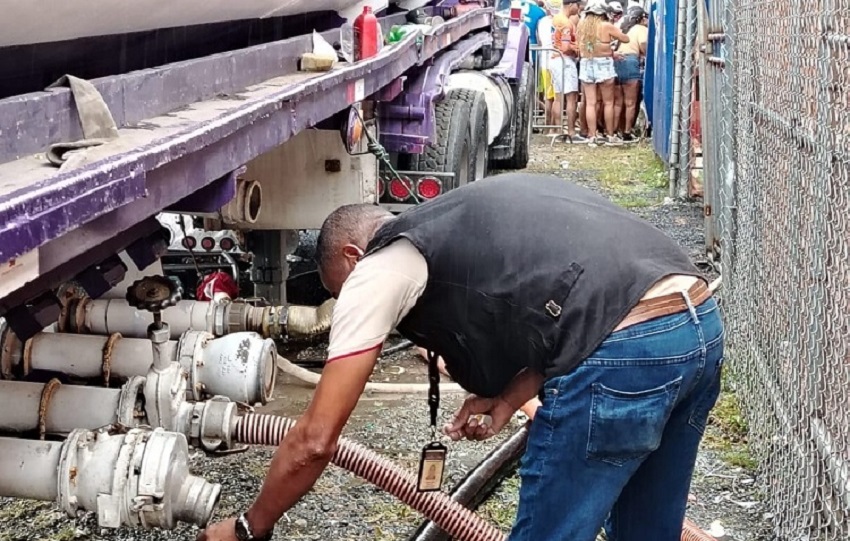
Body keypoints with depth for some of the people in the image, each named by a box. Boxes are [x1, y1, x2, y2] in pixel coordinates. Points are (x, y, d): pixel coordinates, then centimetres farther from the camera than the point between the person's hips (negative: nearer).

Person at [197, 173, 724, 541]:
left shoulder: (379, 268, 8)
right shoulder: (468, 221, 31)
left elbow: (316, 440, 7)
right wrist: (509, 399, 20)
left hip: (625, 353, -9)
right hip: (701, 320, 9)